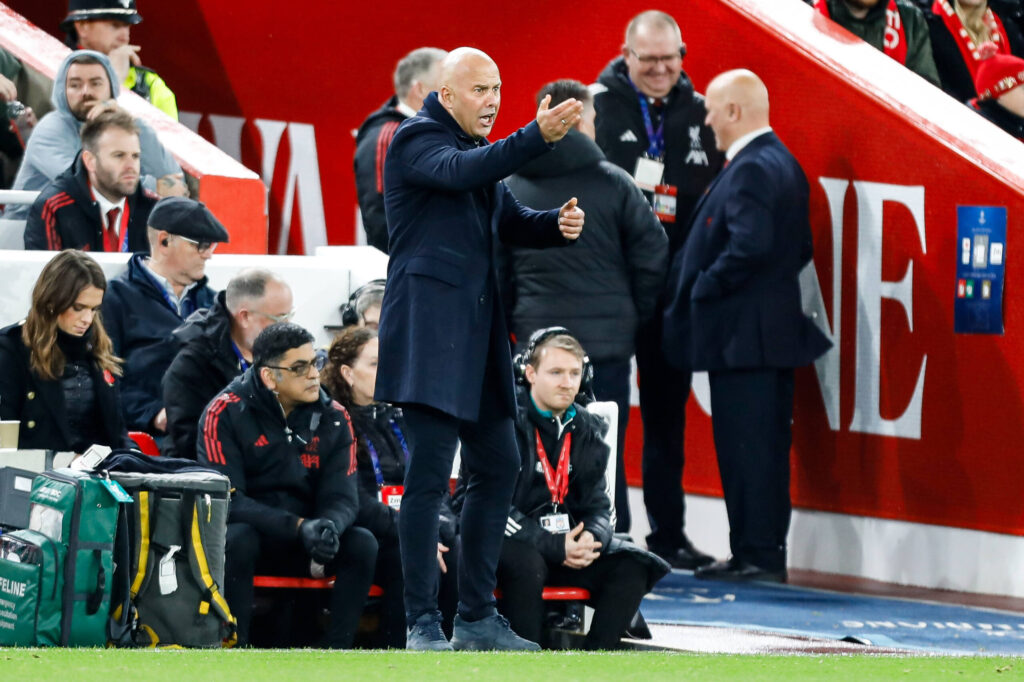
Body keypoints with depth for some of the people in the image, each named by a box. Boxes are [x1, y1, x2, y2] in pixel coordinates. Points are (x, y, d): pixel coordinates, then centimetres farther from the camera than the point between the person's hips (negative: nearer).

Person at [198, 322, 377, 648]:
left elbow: (342, 498, -2)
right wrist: (298, 527, -30)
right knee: (237, 540, -36)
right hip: (248, 530, -4)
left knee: (362, 544, -21)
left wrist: (328, 526, -29)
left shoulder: (333, 418, 2)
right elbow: (227, 499, -18)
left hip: (304, 548, 4)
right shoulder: (226, 413, -11)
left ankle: (336, 648, -21)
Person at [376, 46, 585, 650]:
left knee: (500, 467, 10)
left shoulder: (482, 151, 21)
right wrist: (538, 137, -37)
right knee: (430, 473, -11)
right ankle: (423, 624, -9)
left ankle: (477, 617, 17)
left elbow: (512, 223, 21)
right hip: (430, 330, -9)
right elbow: (458, 172, -26)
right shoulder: (417, 139, -6)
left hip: (478, 333, 9)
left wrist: (558, 224, -1)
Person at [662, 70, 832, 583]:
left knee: (745, 445, -6)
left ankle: (755, 555, -5)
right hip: (776, 327, 10)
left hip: (743, 335, -10)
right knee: (767, 444, 13)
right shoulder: (782, 163, 15)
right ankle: (767, 553, 17)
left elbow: (749, 246, -26)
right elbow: (801, 247, 18)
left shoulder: (750, 170, -16)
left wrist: (705, 288, -14)